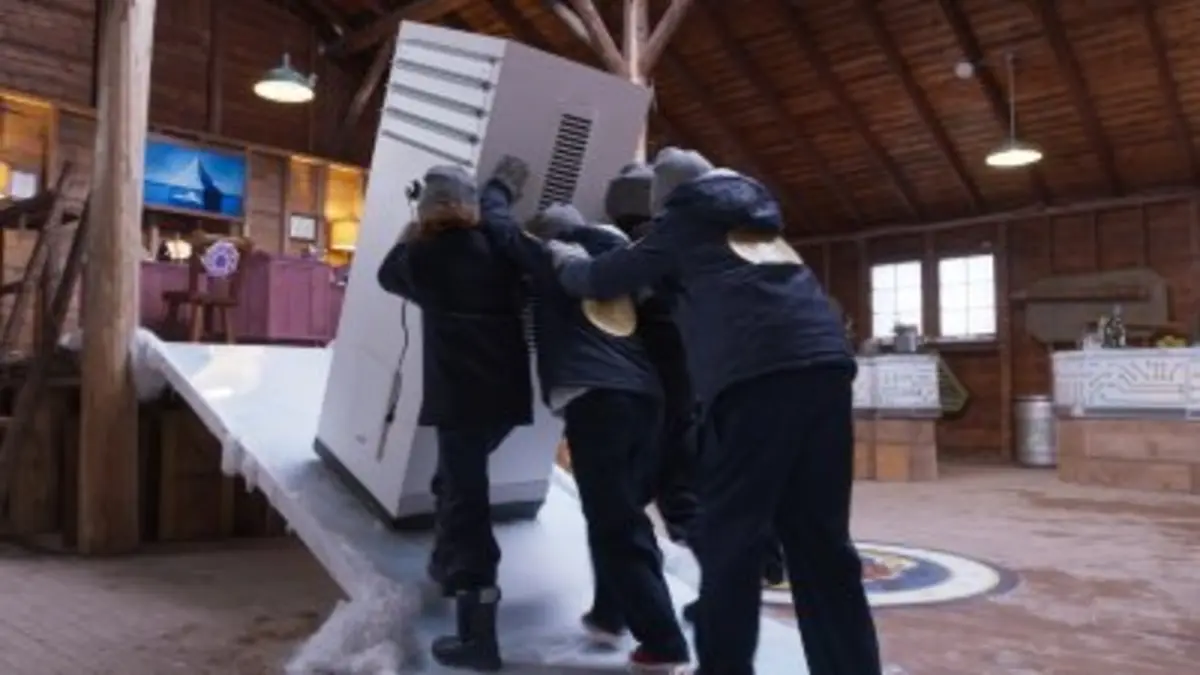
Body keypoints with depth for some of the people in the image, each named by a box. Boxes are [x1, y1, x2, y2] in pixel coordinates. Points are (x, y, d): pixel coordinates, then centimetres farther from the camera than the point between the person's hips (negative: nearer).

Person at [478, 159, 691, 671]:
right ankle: (612, 610, 28)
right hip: (645, 394, 7)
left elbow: (496, 224, 19)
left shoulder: (549, 259, 13)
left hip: (593, 397, -6)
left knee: (614, 522, -5)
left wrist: (500, 183, 35)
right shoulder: (615, 262, 26)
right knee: (624, 514, 18)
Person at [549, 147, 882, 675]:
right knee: (820, 539, 10)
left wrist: (566, 263, 41)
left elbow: (605, 280, 21)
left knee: (728, 536, 2)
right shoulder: (756, 216, 33)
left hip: (754, 374, -6)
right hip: (823, 361, 6)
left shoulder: (681, 221, 16)